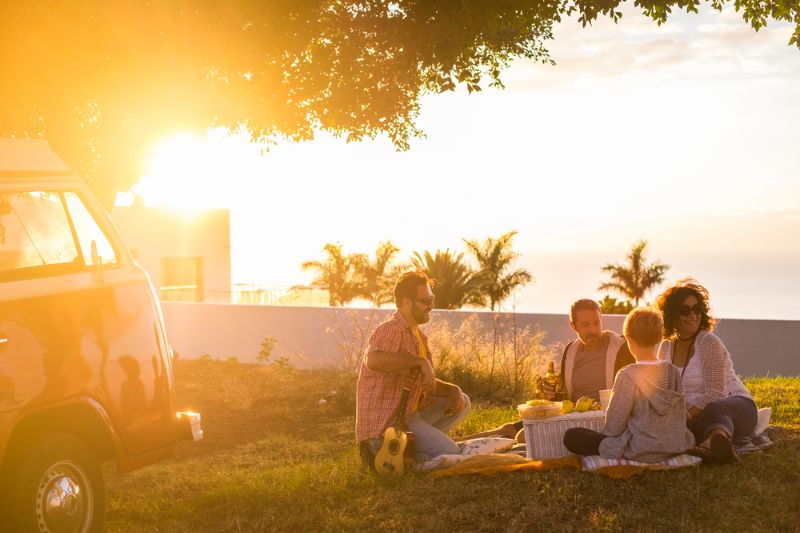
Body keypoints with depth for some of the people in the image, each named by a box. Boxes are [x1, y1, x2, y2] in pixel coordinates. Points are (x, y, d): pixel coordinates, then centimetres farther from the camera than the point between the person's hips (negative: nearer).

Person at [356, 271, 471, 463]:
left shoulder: (419, 337, 16)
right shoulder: (391, 331, -16)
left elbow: (427, 384, 20)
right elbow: (373, 360, -39)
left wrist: (453, 390, 0)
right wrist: (420, 362, -33)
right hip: (385, 423, -10)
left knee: (462, 402, 13)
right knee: (450, 454, -19)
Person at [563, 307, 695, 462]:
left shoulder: (627, 376, -19)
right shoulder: (674, 372, -2)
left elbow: (613, 427, -15)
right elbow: (681, 416, 6)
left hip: (641, 452, -7)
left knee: (571, 437, 2)